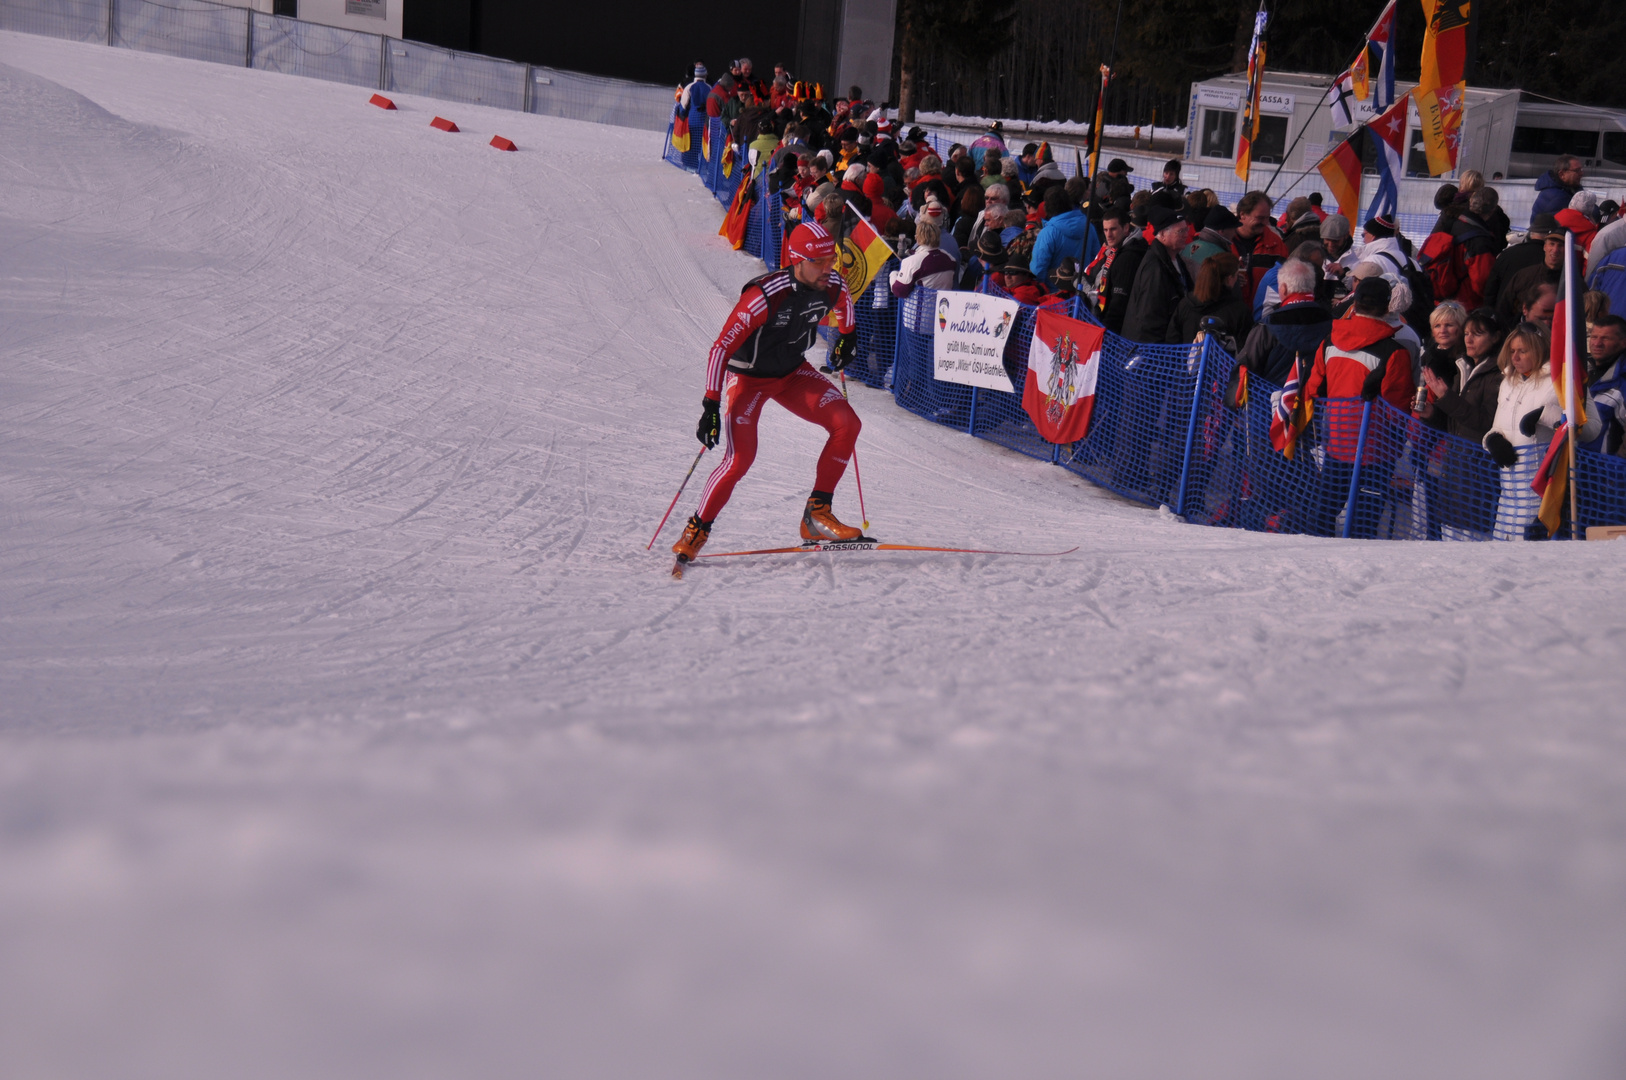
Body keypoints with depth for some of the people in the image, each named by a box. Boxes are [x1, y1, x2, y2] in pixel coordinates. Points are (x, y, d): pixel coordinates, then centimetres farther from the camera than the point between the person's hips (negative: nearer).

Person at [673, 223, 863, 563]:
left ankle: (817, 514, -4)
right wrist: (711, 406, -34)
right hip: (748, 378, -6)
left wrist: (848, 335, 26)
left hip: (793, 373, 6)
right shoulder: (766, 296, -33)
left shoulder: (832, 286, -16)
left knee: (847, 423, -13)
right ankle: (696, 531, 0)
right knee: (740, 458, -21)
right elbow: (721, 348, -31)